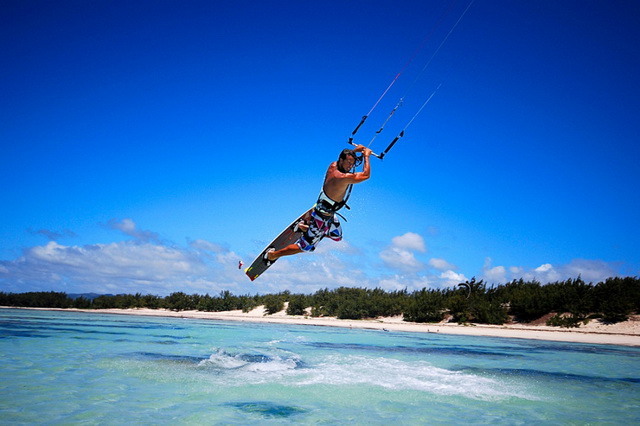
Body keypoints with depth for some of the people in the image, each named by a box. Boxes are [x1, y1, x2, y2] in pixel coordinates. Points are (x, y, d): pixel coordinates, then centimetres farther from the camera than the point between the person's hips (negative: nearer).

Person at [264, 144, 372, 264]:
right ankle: (272, 255, 20)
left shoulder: (333, 165, -8)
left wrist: (355, 151, 12)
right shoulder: (342, 177, -33)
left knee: (337, 236, 32)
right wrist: (366, 156, -13)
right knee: (305, 247, 7)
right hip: (322, 218, -9)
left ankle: (304, 224, 40)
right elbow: (366, 175, -25)